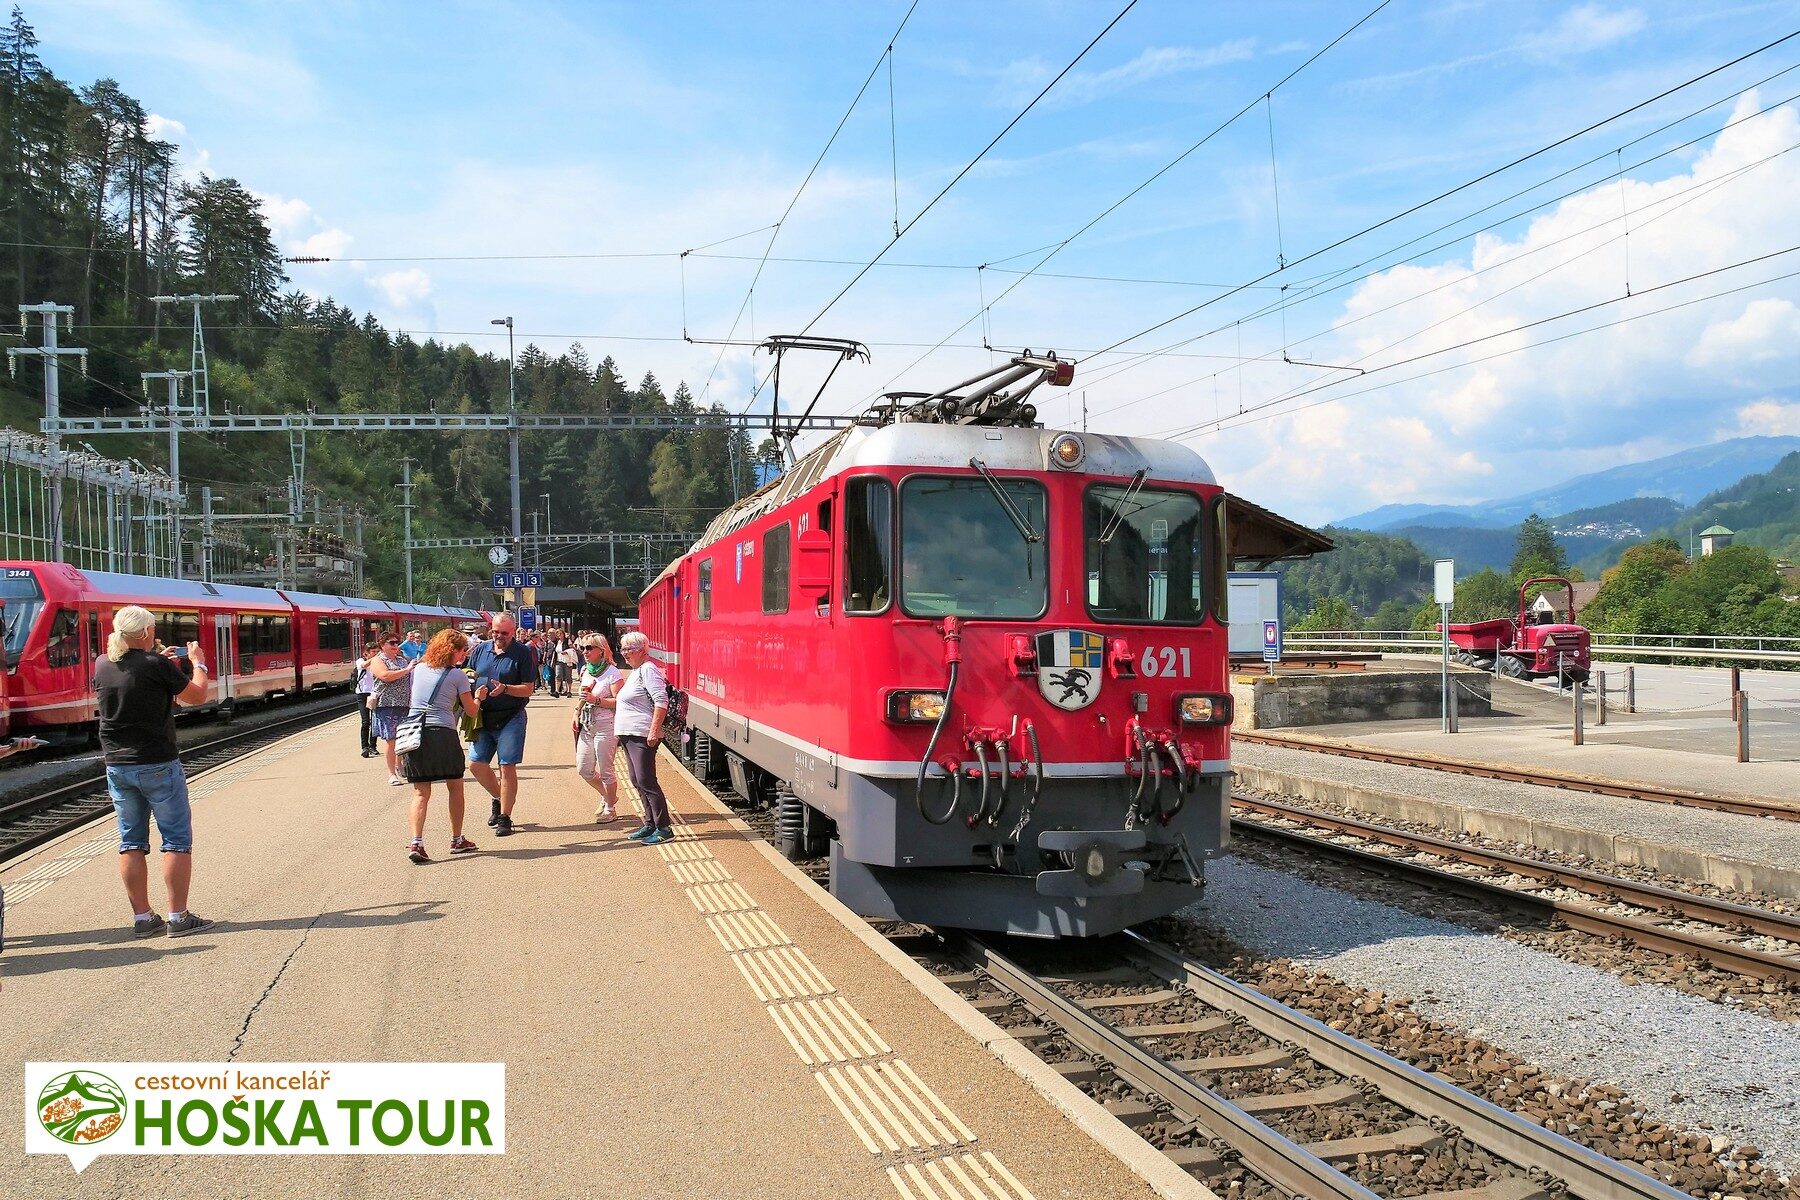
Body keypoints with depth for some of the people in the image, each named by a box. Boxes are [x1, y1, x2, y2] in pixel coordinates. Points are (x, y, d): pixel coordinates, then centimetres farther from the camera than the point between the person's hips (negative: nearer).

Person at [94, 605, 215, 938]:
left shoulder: (103, 666, 3)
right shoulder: (156, 665, -14)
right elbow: (197, 695, -3)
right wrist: (198, 663, 12)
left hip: (117, 766, 6)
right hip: (158, 766, -6)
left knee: (131, 842, 11)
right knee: (177, 839, 2)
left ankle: (142, 918, 14)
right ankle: (178, 917, 3)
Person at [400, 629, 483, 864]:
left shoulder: (419, 669, 12)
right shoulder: (457, 675, -2)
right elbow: (471, 710, 3)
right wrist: (478, 696, 24)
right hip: (442, 734, -4)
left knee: (421, 792, 5)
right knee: (455, 787, 15)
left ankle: (416, 843, -11)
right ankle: (457, 840, 21)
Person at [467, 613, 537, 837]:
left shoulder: (523, 653, -5)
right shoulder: (480, 650, 8)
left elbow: (528, 689, -7)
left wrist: (505, 688, -23)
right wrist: (475, 693, -7)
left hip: (510, 719, -5)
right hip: (483, 717, 5)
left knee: (507, 767, -4)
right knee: (476, 764, 4)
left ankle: (505, 817, 6)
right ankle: (499, 798, 31)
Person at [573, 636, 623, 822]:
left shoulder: (612, 673, -11)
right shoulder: (585, 671, 12)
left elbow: (619, 702, -17)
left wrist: (595, 700, -23)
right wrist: (577, 713, 12)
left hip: (606, 727, -8)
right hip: (587, 726, 8)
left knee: (605, 771, -1)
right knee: (584, 769, 9)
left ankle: (610, 809, 14)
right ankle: (607, 796, 31)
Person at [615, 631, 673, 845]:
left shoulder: (648, 670, -12)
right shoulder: (635, 671, 18)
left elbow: (661, 701, -21)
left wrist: (654, 731, -25)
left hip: (642, 736, -10)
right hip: (629, 735, 10)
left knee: (646, 781, -10)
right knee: (637, 781, 12)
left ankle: (664, 829, -5)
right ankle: (650, 824, 20)